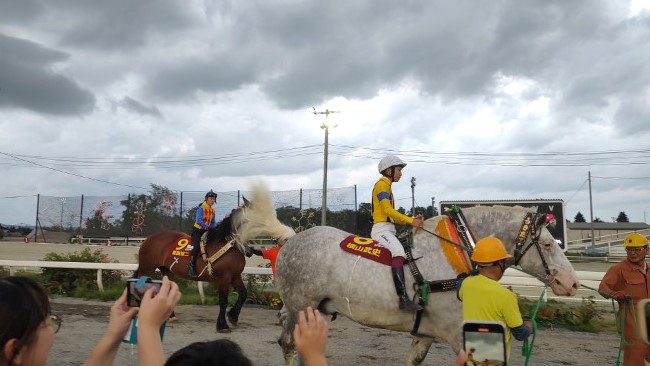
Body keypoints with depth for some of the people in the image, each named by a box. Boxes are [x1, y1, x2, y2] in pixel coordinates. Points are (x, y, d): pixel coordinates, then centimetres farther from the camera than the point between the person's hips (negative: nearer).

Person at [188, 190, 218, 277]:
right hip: (197, 231, -7)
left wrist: (215, 227, -6)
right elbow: (198, 221, -27)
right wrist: (207, 226, -32)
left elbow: (213, 223, 15)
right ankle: (191, 267, -20)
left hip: (206, 231, 7)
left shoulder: (212, 210, 9)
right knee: (197, 246, -25)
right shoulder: (201, 208, -13)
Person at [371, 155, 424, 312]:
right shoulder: (382, 184, -3)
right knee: (399, 252, -32)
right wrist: (410, 220, -17)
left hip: (389, 229, 11)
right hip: (381, 229, -11)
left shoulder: (387, 186, 25)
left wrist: (412, 219, 7)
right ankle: (403, 299, -41)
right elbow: (387, 210, -15)